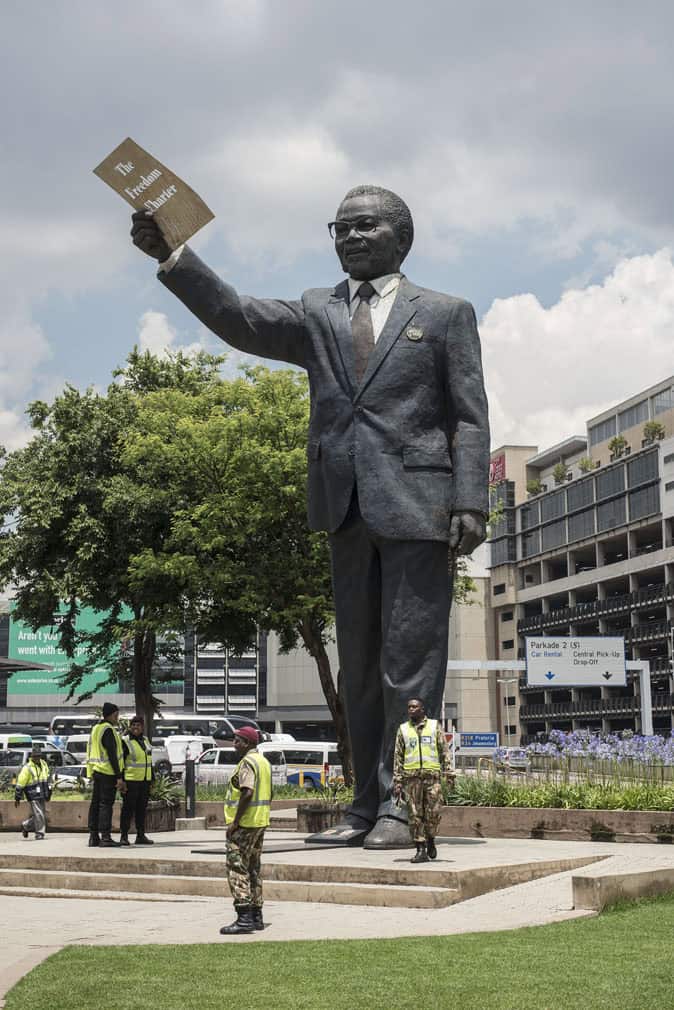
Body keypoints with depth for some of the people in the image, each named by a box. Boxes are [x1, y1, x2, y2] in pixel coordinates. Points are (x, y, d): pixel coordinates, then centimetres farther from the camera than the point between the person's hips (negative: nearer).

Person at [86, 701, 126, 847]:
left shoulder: (96, 728, 17)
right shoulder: (108, 730, -13)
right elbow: (112, 755, -18)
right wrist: (119, 777, -18)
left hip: (96, 771, 9)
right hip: (108, 773, -9)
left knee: (96, 803, 9)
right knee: (106, 804, -9)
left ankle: (93, 836, 12)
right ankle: (105, 836, -11)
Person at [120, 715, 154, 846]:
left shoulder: (146, 741, 15)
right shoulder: (125, 742, -6)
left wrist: (152, 779, 19)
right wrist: (121, 780, -16)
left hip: (145, 781, 7)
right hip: (131, 780, -7)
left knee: (142, 808, 10)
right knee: (128, 808, -6)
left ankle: (141, 835, 16)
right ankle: (124, 836, -2)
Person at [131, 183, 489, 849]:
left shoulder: (445, 314, 9)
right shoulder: (318, 313, 17)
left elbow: (470, 417, 2)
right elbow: (240, 320, 1)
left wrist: (470, 502, -10)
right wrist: (171, 257, -11)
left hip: (416, 503, -4)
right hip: (348, 510, 4)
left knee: (410, 662, -5)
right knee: (358, 666, 8)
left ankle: (402, 807, 0)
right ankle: (367, 809, 14)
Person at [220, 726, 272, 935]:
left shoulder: (247, 762, -14)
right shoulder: (264, 762, 16)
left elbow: (247, 793, -24)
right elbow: (268, 794, 21)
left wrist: (235, 821, -21)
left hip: (244, 824, -10)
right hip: (260, 823, 10)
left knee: (237, 868, -9)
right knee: (254, 869, 15)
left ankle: (244, 917, -13)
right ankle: (256, 916, 18)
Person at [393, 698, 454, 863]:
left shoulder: (435, 726, 9)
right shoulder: (403, 729, 12)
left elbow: (444, 750, 6)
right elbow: (398, 756, 10)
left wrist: (448, 772, -4)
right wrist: (397, 781, 3)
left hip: (432, 775, -1)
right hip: (411, 776, 1)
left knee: (433, 812, -5)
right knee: (415, 815, -2)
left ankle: (430, 841, 20)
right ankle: (421, 850, 3)